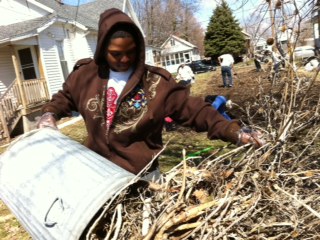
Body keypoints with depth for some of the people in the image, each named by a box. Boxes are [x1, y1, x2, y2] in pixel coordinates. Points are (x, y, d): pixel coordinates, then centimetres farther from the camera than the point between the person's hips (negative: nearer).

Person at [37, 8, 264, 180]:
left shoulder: (156, 82, -13)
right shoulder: (86, 74, -3)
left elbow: (195, 110, -13)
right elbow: (64, 98, 17)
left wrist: (235, 132, -23)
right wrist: (49, 114, -3)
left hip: (141, 175, -3)